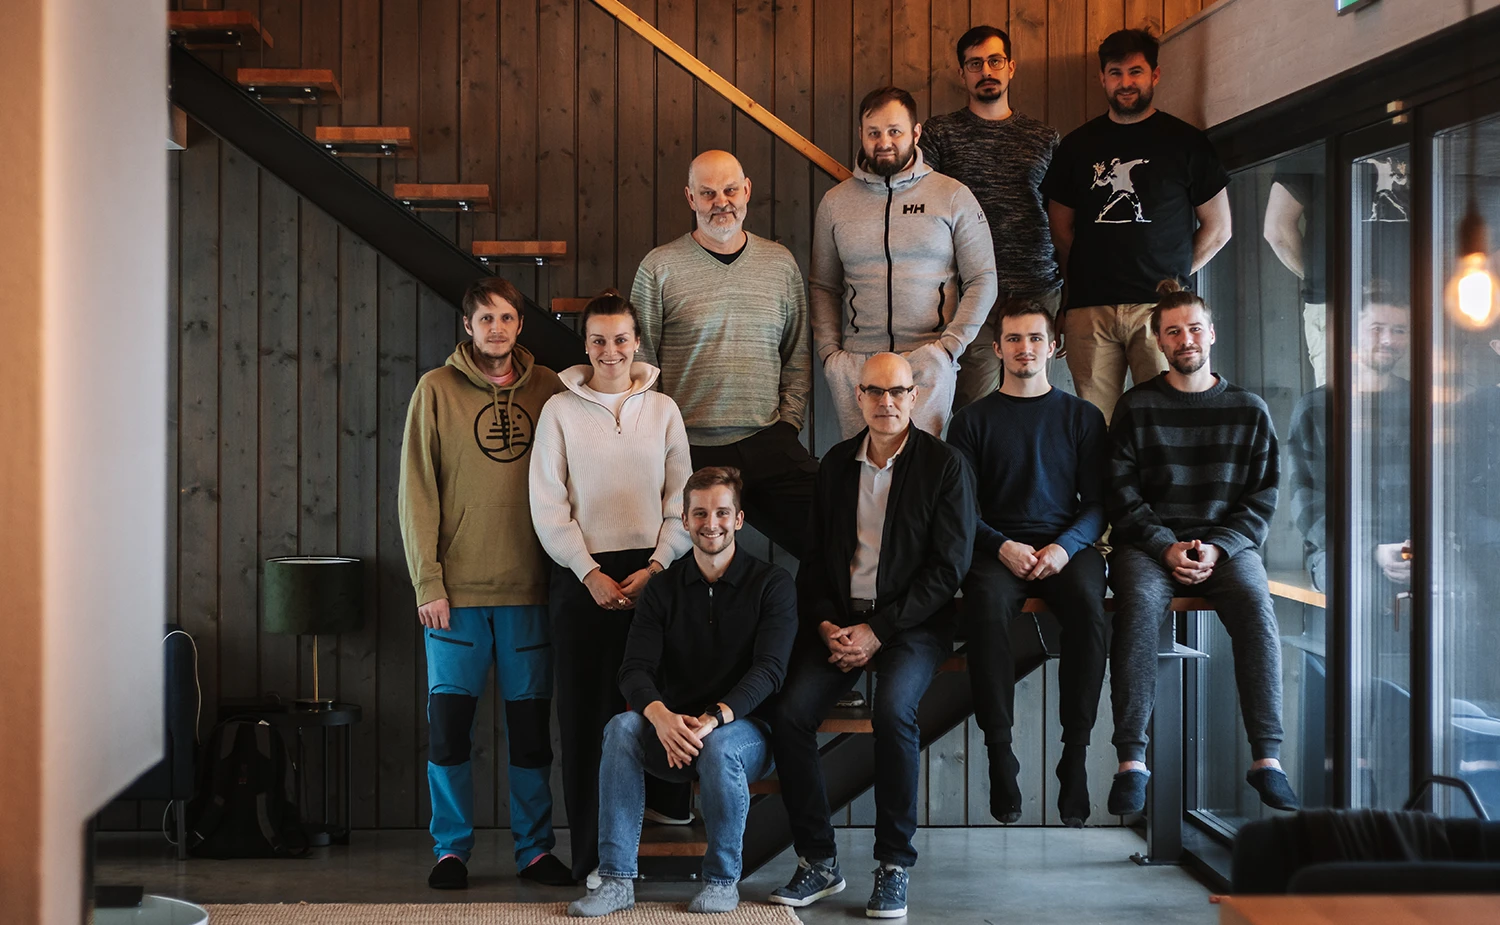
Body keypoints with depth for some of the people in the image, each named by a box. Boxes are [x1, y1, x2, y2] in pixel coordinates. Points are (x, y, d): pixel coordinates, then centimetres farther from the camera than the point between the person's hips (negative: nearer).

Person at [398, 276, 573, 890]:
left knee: (531, 723, 5)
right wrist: (428, 582, -7)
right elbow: (416, 493, -1)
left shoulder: (547, 389, 8)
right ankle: (451, 849, 14)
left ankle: (535, 848, 16)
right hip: (456, 588, -1)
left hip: (529, 587, 1)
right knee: (449, 720, 1)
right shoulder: (437, 390, 3)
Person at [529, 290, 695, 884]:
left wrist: (656, 567, -6)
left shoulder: (662, 410, 9)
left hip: (651, 572, 1)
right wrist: (590, 573, -8)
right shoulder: (560, 410, 4)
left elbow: (682, 500, 7)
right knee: (585, 712, -1)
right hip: (583, 574, -1)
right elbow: (548, 506, 0)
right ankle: (591, 856, 3)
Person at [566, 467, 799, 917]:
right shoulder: (663, 590, 6)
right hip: (673, 733, 3)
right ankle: (616, 879, -26)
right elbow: (634, 670, -6)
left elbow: (770, 669, -16)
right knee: (622, 728, -27)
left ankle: (722, 880, -15)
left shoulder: (772, 584, -3)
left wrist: (714, 719, -33)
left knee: (718, 745, -36)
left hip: (746, 731, -3)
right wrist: (661, 716, -30)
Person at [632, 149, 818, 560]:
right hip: (689, 449, -2)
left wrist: (789, 422, 6)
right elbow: (642, 366, 3)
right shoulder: (659, 268, 1)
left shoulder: (781, 263, 11)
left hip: (769, 444, 2)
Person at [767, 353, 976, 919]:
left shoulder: (944, 465, -2)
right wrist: (826, 624, -4)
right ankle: (818, 861, -5)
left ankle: (895, 866, -16)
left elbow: (948, 567, -7)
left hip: (912, 621, -4)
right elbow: (814, 556, 15)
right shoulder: (836, 464, 12)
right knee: (790, 712, -19)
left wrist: (878, 631, -14)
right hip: (840, 618, 4)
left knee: (893, 708, -32)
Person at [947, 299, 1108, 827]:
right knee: (987, 606, -35)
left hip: (1066, 546, 1)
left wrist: (1065, 546, -11)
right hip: (997, 546, 0)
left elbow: (1098, 503, 9)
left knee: (1089, 606, -33)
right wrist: (1002, 547, -12)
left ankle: (1075, 754, -27)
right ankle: (1000, 755, -29)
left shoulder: (1081, 417, 16)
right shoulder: (974, 421, 14)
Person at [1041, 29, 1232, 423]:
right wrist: (1085, 281, 9)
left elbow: (1218, 228, 10)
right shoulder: (1077, 146, 15)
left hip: (1160, 306, -2)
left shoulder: (1185, 142, 7)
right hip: (1089, 309, 2)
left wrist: (1175, 279, 4)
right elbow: (1061, 228, 19)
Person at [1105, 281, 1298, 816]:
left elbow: (1261, 498, 8)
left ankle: (1266, 758, -30)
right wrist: (1166, 547, -13)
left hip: (1227, 543, 1)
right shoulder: (1137, 408, 9)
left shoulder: (1249, 411, 12)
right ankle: (1131, 761, -35)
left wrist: (1218, 548, -9)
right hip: (1149, 542, -1)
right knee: (1139, 606, -33)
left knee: (1256, 608, -31)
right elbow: (1122, 495, 2)